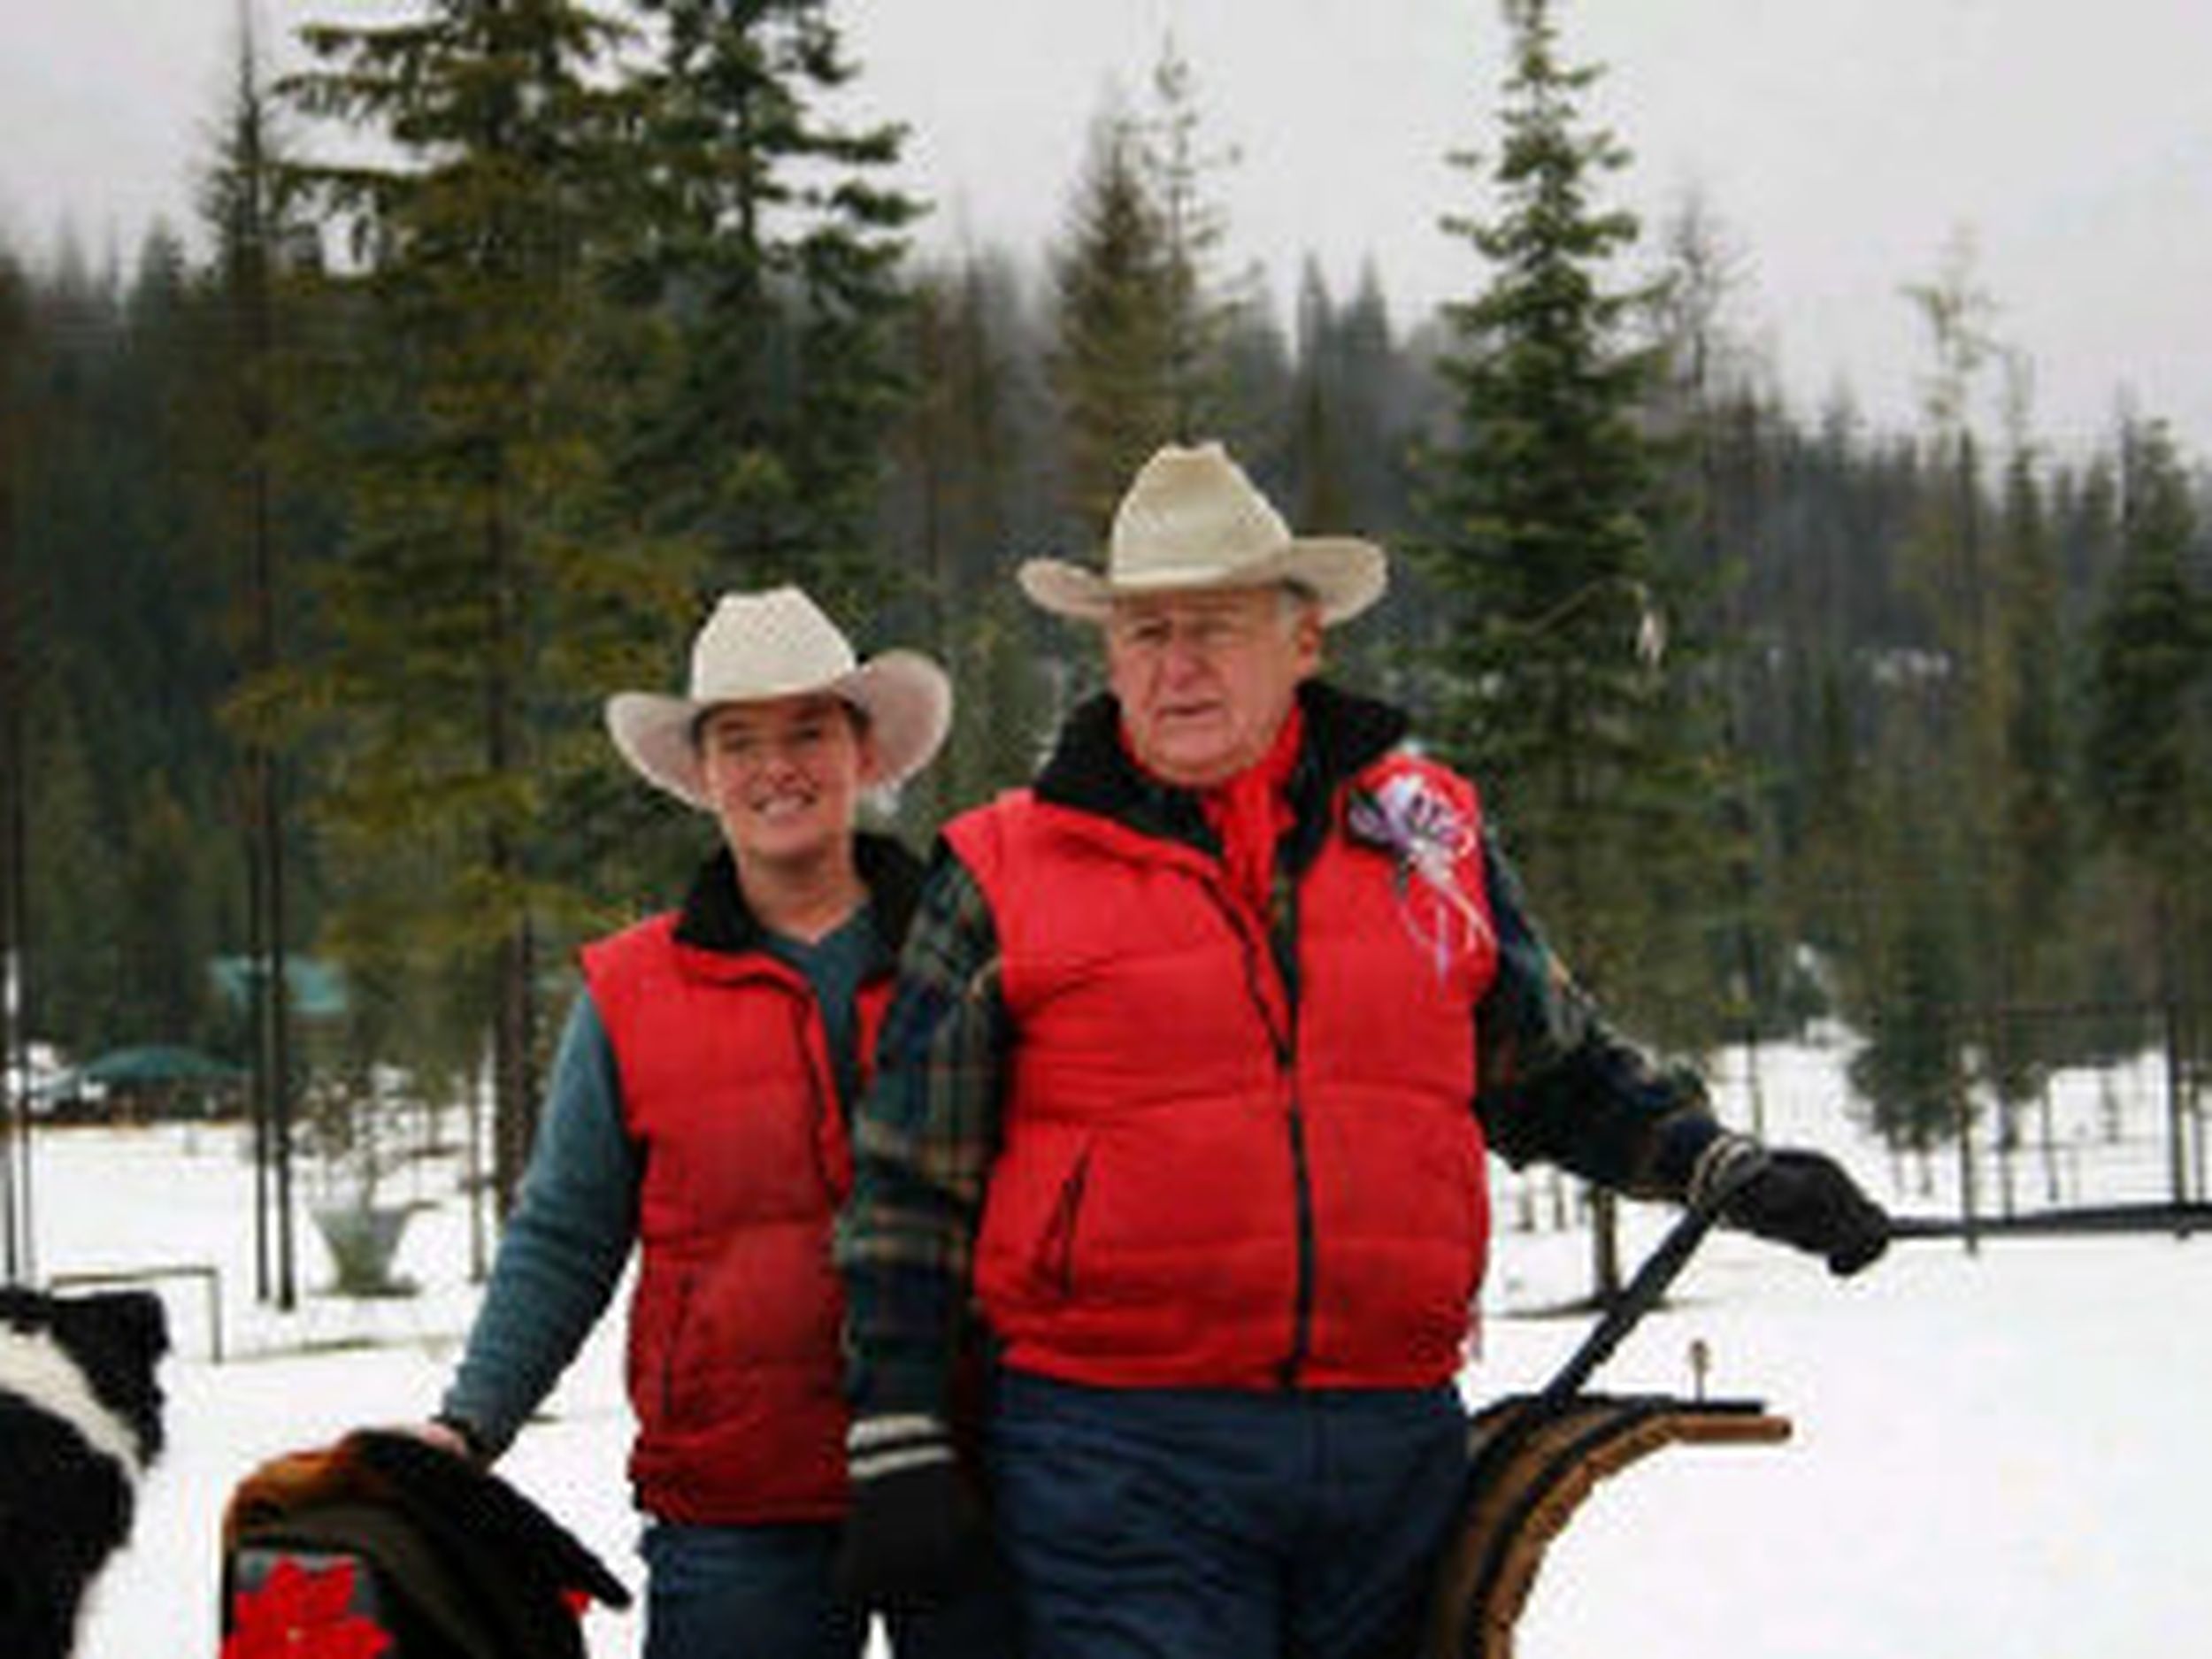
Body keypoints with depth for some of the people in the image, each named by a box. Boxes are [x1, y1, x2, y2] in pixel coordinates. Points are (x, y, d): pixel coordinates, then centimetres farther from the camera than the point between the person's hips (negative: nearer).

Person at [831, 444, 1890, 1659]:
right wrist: (896, 1444, 1)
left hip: (1398, 1450, 3)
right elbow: (906, 1186, 6)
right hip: (1117, 1457, -3)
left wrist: (1732, 1174, 10)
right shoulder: (1004, 873, 4)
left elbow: (1556, 1074, 24)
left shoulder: (1426, 831, 12)